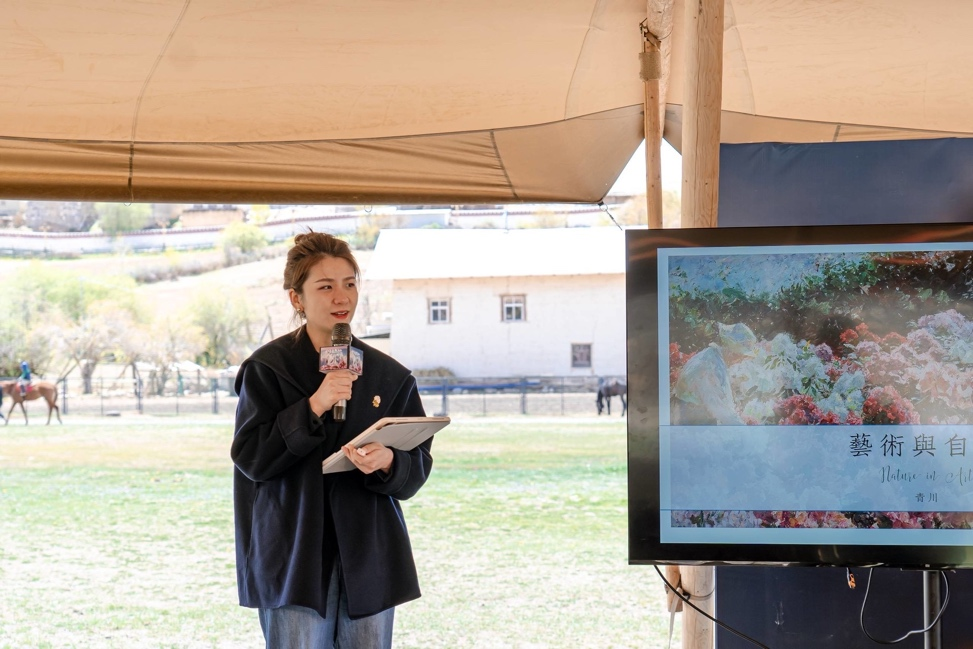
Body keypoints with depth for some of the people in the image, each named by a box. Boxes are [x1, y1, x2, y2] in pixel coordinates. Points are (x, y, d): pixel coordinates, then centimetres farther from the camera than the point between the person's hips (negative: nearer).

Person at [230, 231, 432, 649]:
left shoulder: (389, 375, 6)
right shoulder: (267, 368, -3)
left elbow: (419, 463, 5)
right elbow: (249, 456, -9)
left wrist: (389, 462, -18)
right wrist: (313, 407, -20)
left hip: (369, 558, 3)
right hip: (293, 562, -3)